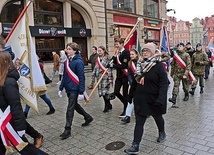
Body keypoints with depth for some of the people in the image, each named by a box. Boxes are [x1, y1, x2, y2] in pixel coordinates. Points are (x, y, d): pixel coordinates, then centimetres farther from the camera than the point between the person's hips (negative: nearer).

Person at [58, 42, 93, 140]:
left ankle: (67, 130, 9)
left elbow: (81, 77, -17)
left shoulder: (78, 62, -15)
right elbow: (65, 76, 13)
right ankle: (88, 117, 40)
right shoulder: (67, 61, 8)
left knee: (70, 108, -3)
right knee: (74, 105, 20)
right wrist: (61, 88, 10)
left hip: (74, 89, -8)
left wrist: (81, 92, -19)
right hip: (68, 88, 8)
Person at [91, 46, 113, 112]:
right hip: (99, 77, 7)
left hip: (105, 77, -7)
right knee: (101, 92, 7)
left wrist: (110, 78, -15)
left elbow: (109, 68, -11)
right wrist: (93, 76, 17)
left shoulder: (107, 58, -6)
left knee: (105, 92, -9)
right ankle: (109, 105, 22)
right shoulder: (98, 59, 16)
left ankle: (107, 106, 7)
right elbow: (95, 68, 20)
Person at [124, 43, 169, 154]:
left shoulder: (158, 66, -14)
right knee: (139, 122, 2)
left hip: (153, 99, -3)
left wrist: (160, 99, -27)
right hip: (140, 99, 4)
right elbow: (135, 81, 11)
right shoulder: (139, 65, 3)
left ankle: (162, 133, 51)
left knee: (157, 117, 22)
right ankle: (135, 146, 8)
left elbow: (164, 83, -19)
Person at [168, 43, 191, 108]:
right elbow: (172, 64, 13)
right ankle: (174, 99, -21)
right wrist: (172, 73, 14)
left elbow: (188, 65, -12)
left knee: (185, 86, 13)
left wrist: (185, 74, -21)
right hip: (176, 73, 2)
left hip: (184, 73, -2)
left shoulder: (187, 55, -5)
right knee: (176, 85, -12)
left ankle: (186, 95, 40)